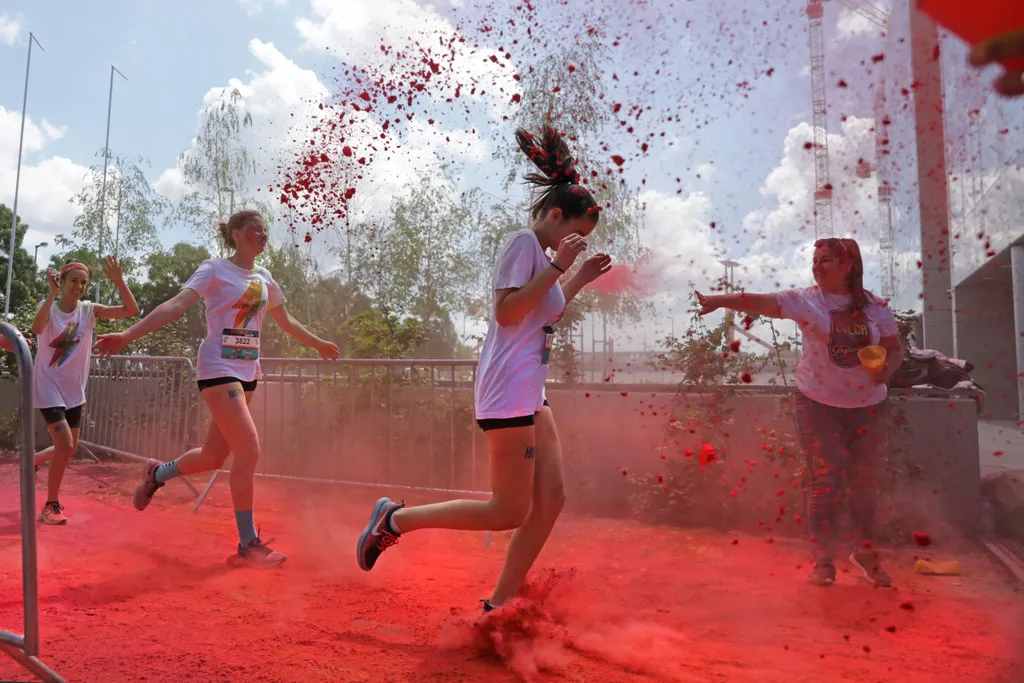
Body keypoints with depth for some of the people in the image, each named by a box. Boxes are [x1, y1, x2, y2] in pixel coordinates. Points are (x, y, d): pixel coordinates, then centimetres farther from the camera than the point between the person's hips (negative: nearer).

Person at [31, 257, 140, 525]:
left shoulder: (89, 310, -1)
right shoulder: (48, 307, -9)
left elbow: (132, 310, -13)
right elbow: (36, 328, -33)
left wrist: (119, 281, -23)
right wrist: (52, 292, -32)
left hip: (74, 391, 5)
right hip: (49, 387, -5)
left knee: (69, 449, 12)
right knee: (65, 446, -15)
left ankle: (33, 461, 44)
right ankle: (51, 505, 3)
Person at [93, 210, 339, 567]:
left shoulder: (264, 279, 14)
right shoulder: (215, 270, -5)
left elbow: (286, 320, 27)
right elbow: (176, 304, -17)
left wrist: (319, 344, 35)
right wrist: (128, 334, -28)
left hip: (247, 373, 8)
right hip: (218, 370, -7)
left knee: (213, 457, 12)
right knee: (249, 451, -15)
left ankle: (156, 473, 42)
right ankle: (248, 544, -2)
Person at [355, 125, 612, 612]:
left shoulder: (540, 253, 19)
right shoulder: (523, 242, -9)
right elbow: (507, 311, -20)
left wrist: (579, 279, 23)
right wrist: (557, 266, -17)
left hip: (530, 394, 10)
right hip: (508, 391, -10)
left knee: (550, 500, 7)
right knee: (509, 512, -4)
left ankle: (499, 605, 17)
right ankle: (396, 519, 8)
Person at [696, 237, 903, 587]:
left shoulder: (875, 306, 1)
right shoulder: (806, 300, -8)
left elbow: (894, 349, 8)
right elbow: (759, 301, -23)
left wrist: (885, 371, -14)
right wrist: (719, 300, -39)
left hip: (869, 406, 3)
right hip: (819, 405, -3)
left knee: (866, 482, 12)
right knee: (825, 482, -1)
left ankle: (865, 552, 33)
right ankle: (823, 559, 13)